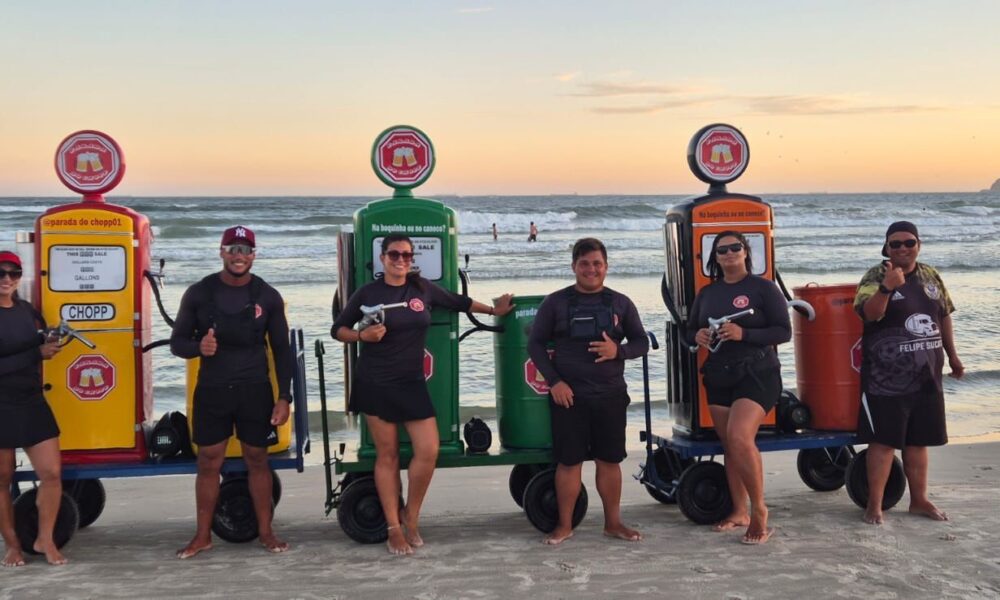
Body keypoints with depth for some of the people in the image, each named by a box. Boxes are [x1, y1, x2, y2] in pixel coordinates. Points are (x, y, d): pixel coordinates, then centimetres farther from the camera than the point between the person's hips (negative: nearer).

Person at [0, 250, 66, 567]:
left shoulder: (27, 310, 8)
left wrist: (50, 343, 4)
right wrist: (37, 353, -20)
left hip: (33, 403, 5)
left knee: (52, 473, 0)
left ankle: (45, 540, 15)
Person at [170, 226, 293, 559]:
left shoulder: (268, 296, -1)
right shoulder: (199, 293, -3)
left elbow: (281, 350, 3)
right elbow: (177, 342, 3)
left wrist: (284, 397, -3)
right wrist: (198, 347, -21)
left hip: (255, 391, 0)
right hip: (211, 391, 0)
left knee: (257, 460, 7)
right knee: (209, 462, 5)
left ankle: (265, 531, 19)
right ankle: (203, 536, 16)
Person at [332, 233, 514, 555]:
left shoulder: (422, 288, 5)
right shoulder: (367, 293, -4)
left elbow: (458, 302, 20)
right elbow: (337, 329, 2)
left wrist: (493, 310, 27)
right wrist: (362, 335, -17)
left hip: (412, 383, 3)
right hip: (375, 384, -3)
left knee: (428, 451, -6)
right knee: (387, 456, 3)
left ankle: (411, 516, 15)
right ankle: (394, 528, 13)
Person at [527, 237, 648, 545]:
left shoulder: (620, 303, 6)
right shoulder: (555, 302, 0)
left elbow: (641, 342, 9)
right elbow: (535, 344, 1)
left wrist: (618, 350, -13)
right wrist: (553, 381, -10)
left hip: (610, 395, 2)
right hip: (568, 395, -2)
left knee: (610, 460, 8)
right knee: (569, 461, 2)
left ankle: (613, 522, 21)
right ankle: (564, 525, 15)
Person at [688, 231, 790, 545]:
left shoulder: (763, 288, -4)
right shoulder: (707, 293, 11)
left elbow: (783, 331, -9)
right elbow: (691, 329, 19)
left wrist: (743, 333, -22)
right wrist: (697, 336, -5)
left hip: (756, 374, -6)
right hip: (718, 376, 6)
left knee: (740, 437, -21)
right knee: (729, 446, 8)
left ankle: (759, 510, -8)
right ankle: (739, 512, 18)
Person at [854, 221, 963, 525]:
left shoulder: (931, 277, 10)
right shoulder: (875, 276, -7)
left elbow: (944, 317, 19)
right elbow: (870, 313, -24)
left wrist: (952, 355, 19)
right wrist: (887, 288, -40)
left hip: (926, 377, 5)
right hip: (887, 378, -5)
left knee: (918, 441, 14)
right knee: (884, 440, -4)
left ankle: (919, 500, 26)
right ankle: (874, 505, 4)